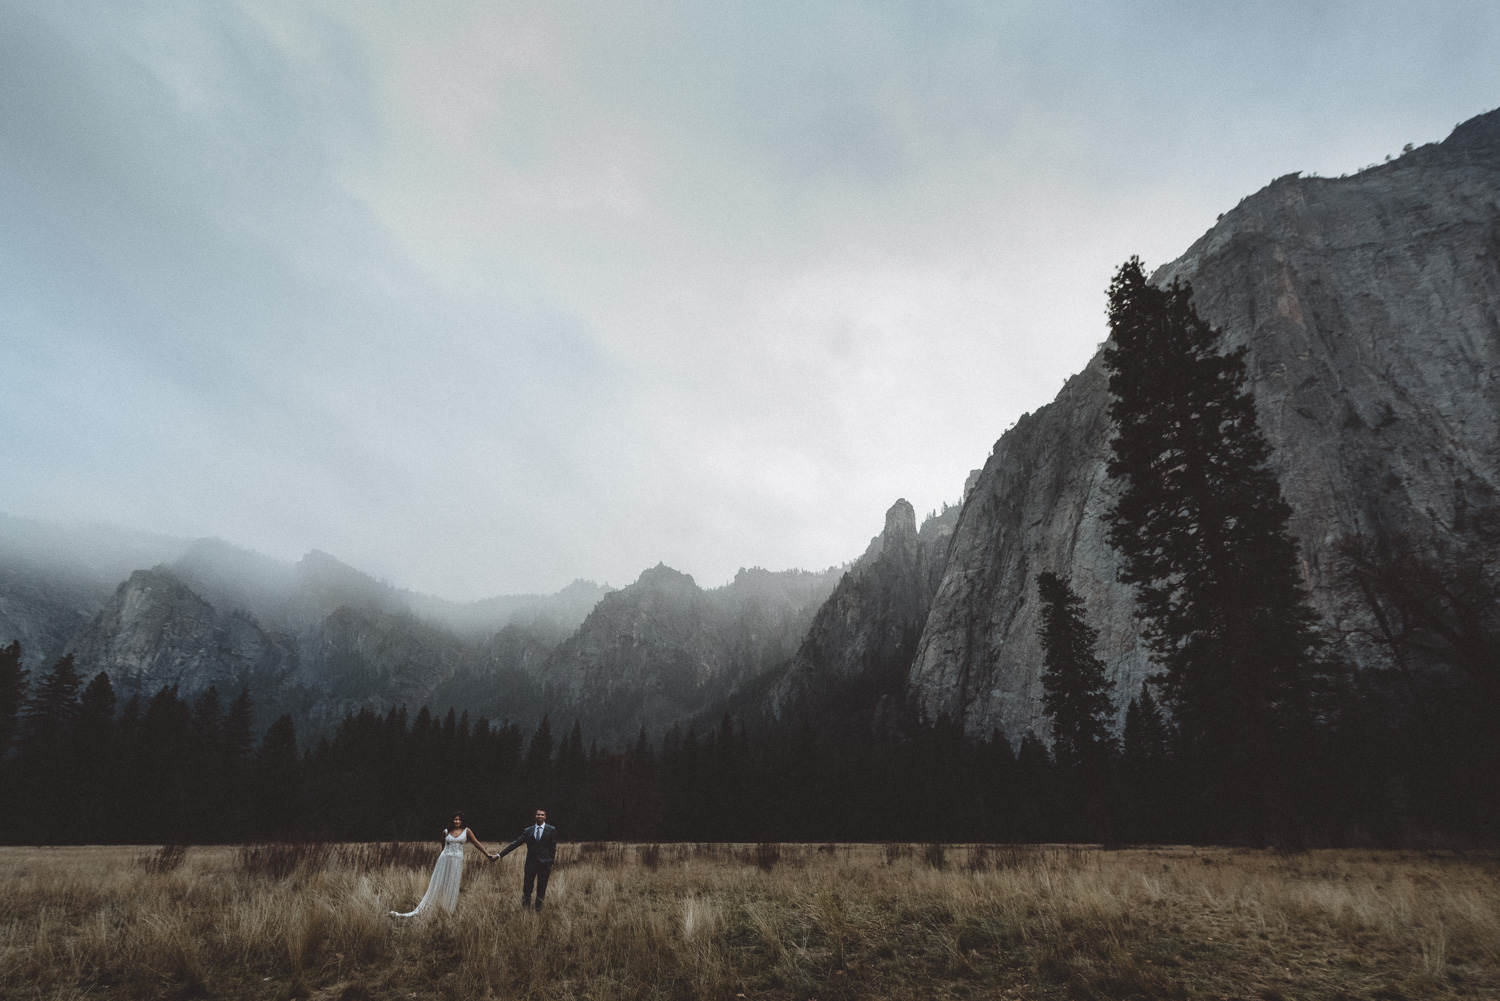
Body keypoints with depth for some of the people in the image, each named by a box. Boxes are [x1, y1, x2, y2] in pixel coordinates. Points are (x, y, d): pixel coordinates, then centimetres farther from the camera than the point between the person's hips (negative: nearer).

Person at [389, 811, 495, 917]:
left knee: (452, 887, 1)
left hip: (457, 861, -1)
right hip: (444, 860, 1)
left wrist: (487, 854, -5)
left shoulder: (466, 831, 3)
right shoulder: (446, 832, 6)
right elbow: (443, 847, 17)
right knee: (436, 885, 2)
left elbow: (476, 843, 2)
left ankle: (447, 912, 8)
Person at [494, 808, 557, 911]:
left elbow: (553, 848, 0)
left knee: (541, 889, 5)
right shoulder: (528, 831, 7)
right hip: (531, 863, 2)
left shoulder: (551, 830, 1)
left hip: (545, 863, -2)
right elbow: (515, 844, 6)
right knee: (526, 888, 2)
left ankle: (538, 909, 17)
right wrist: (500, 855, 0)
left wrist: (551, 863, -7)